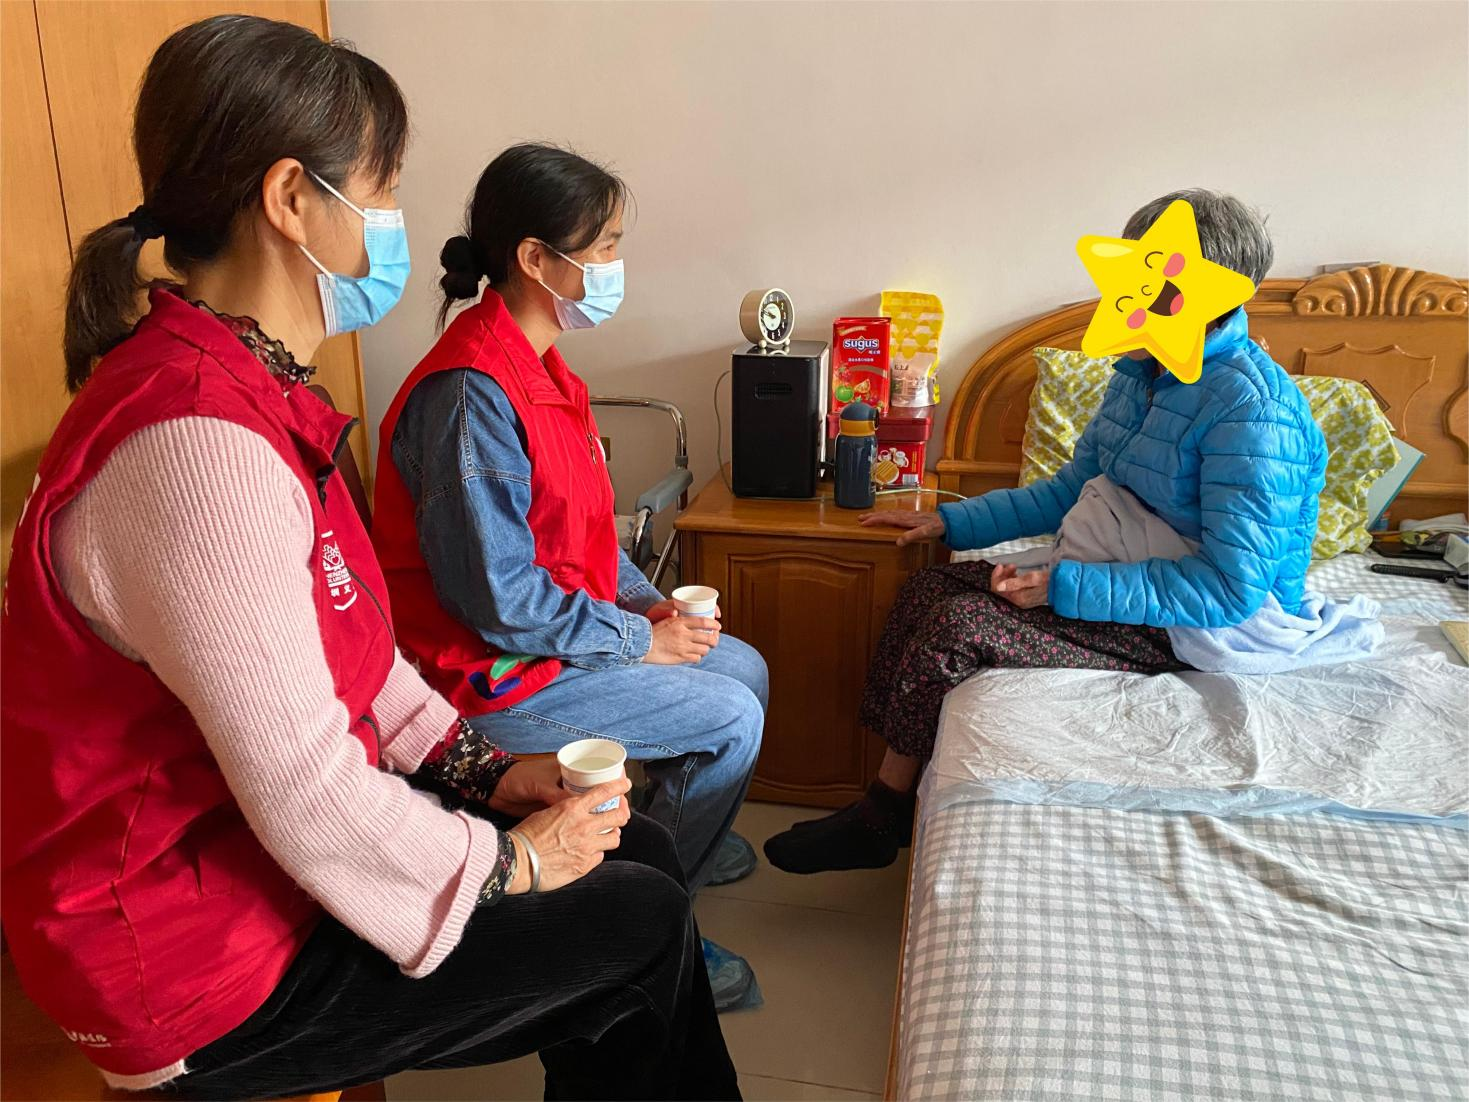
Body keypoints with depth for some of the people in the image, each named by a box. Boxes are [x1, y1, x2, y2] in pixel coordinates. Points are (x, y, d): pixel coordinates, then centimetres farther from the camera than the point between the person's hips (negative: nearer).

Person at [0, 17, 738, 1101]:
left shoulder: (248, 387, 3)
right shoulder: (197, 442, -30)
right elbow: (309, 804, -28)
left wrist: (484, 768, 3)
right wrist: (509, 863, -12)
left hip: (265, 836, 9)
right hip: (199, 949, -9)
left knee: (642, 851, 8)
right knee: (644, 928, -3)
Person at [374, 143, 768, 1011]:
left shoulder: (537, 364, 7)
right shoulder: (472, 396, -26)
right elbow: (498, 597, -26)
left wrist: (649, 601, 3)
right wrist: (638, 640, -16)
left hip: (562, 625, 10)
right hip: (494, 673, -10)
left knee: (745, 667, 11)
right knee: (732, 718, -8)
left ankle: (687, 840, 31)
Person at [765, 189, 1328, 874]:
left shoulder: (1253, 410, -24)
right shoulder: (1140, 371, 4)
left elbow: (1231, 588, -27)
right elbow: (1072, 490, 14)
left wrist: (1067, 586, -27)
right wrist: (952, 523, 8)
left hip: (1194, 631, -9)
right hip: (1127, 579, 9)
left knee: (956, 626, -21)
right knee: (927, 591, -2)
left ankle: (879, 820, -1)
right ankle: (882, 808, 0)